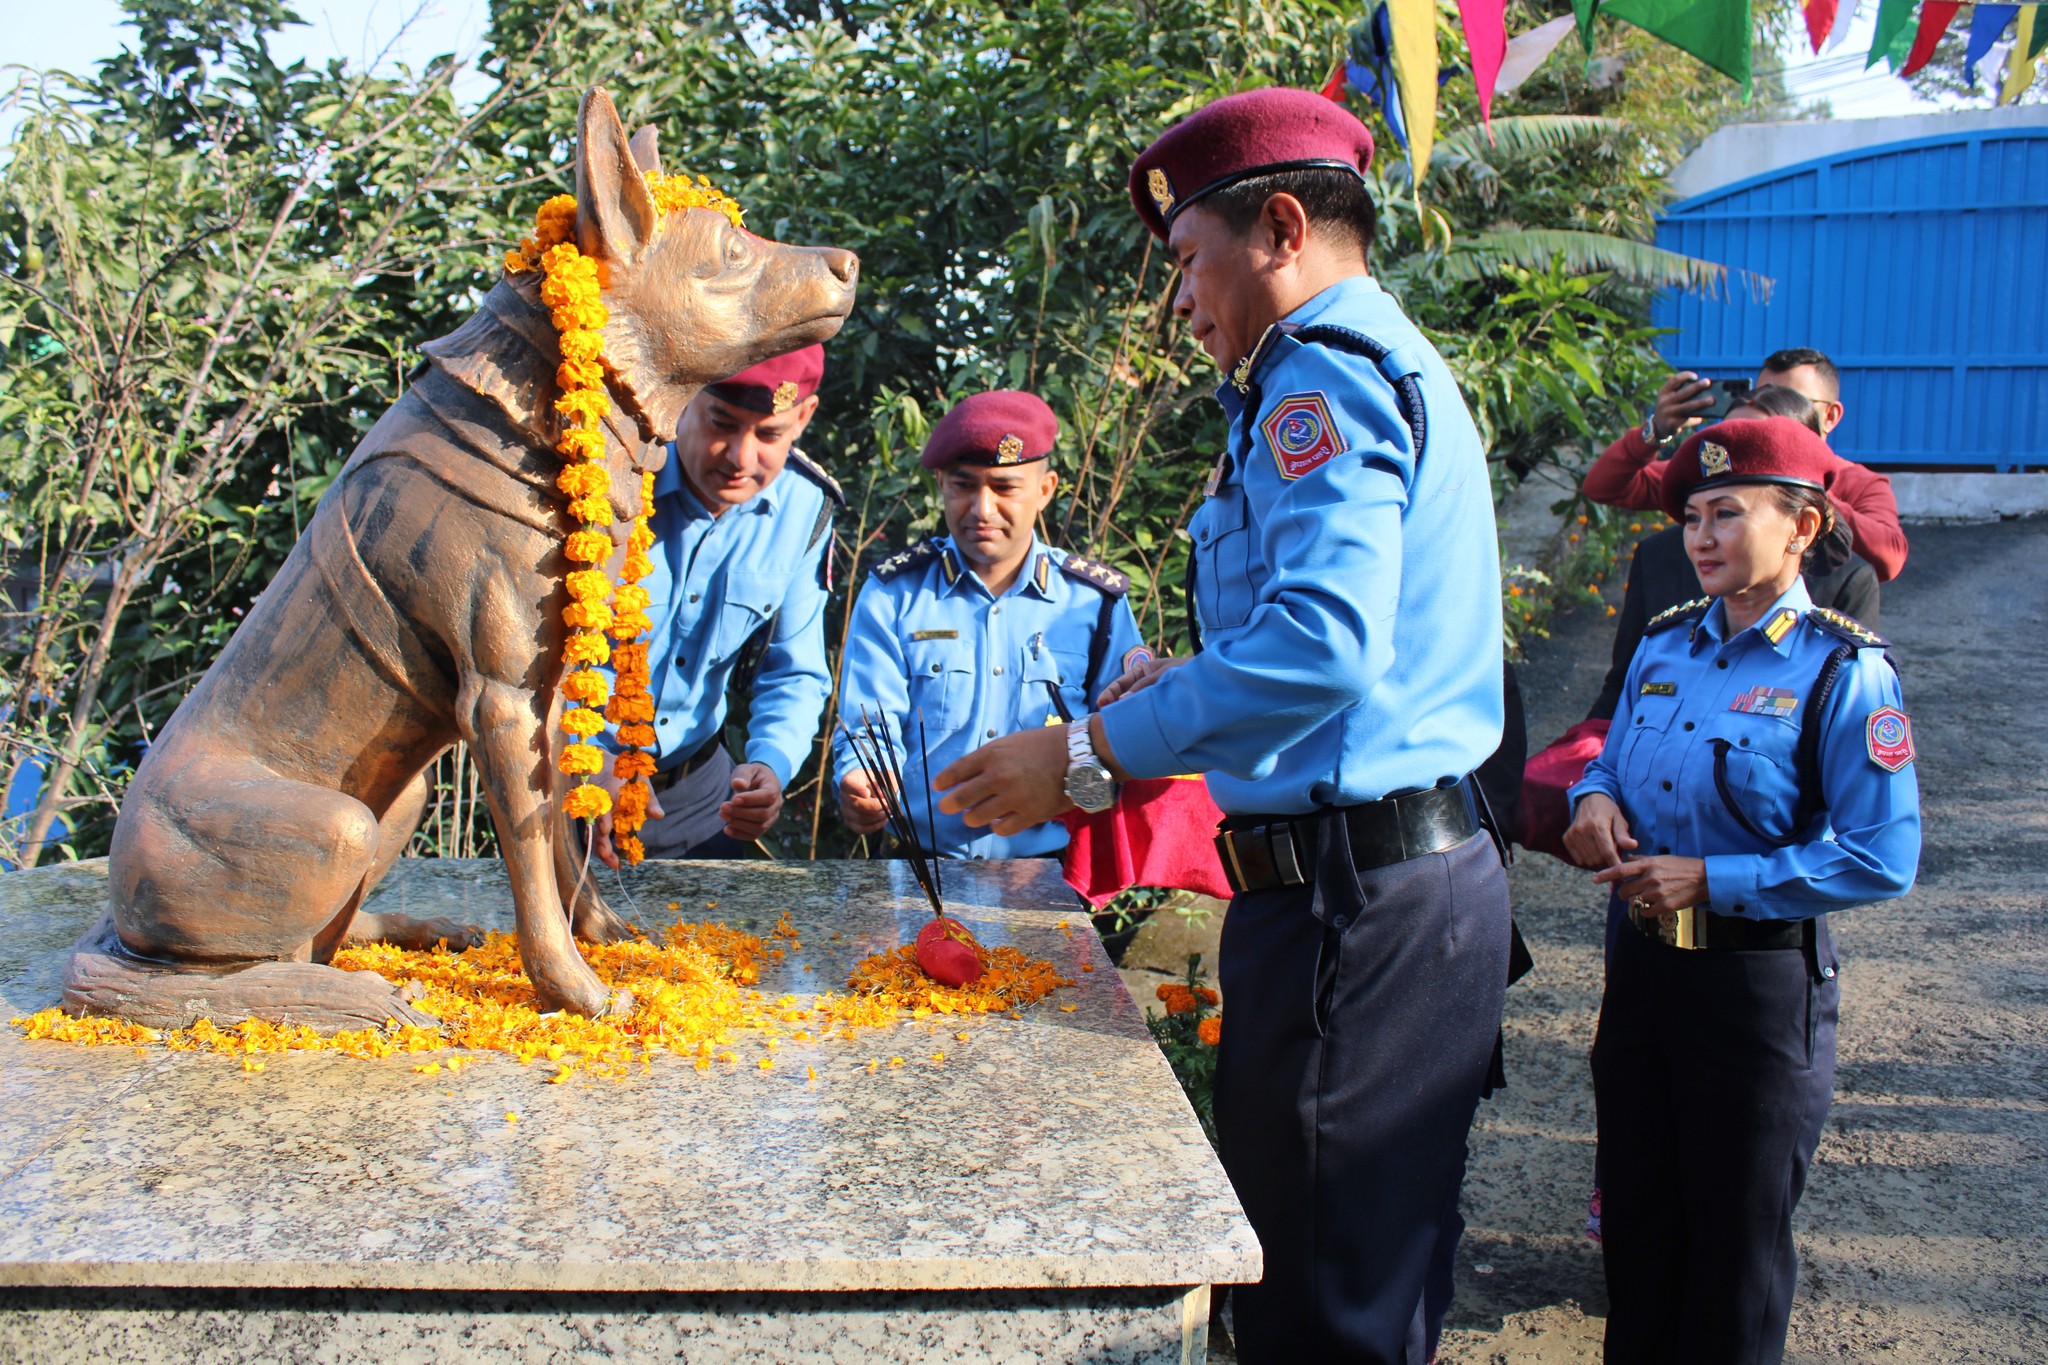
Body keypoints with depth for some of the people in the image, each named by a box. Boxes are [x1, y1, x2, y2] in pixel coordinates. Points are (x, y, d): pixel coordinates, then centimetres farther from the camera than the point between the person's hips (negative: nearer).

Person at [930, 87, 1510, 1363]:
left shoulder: (1323, 372, -12)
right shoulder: (1391, 364, 22)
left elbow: (1322, 643, -27)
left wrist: (1089, 756, -20)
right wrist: (1182, 686, 18)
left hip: (1356, 899, -10)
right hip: (1418, 873, 10)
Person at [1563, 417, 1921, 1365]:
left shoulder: (1842, 671, -14)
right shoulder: (1665, 645, 5)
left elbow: (1882, 860, -18)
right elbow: (1613, 761, 19)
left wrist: (1712, 882, -20)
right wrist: (1596, 799, -5)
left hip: (1761, 984, -6)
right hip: (1641, 964, 6)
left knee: (1736, 1239, 11)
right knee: (1636, 1217, 18)